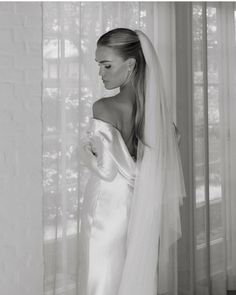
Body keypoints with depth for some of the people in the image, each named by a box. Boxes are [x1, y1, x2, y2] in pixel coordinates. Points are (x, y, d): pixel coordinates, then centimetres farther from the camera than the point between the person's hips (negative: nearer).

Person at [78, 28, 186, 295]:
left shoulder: (103, 108, -19)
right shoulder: (154, 105, -2)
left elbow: (109, 170, -19)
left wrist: (86, 155, -2)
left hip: (108, 208, -5)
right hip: (142, 212, 5)